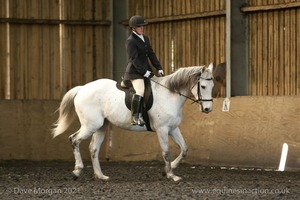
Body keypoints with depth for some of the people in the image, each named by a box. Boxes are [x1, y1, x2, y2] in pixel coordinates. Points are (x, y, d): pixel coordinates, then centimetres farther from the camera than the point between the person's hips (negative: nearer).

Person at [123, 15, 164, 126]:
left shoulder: (145, 39, 16)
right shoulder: (130, 41, -11)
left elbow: (151, 55, 17)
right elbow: (134, 59, -17)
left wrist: (159, 68, 9)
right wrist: (143, 71, -21)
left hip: (146, 70, 10)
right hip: (135, 72, -10)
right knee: (140, 91, -26)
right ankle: (135, 117, -27)